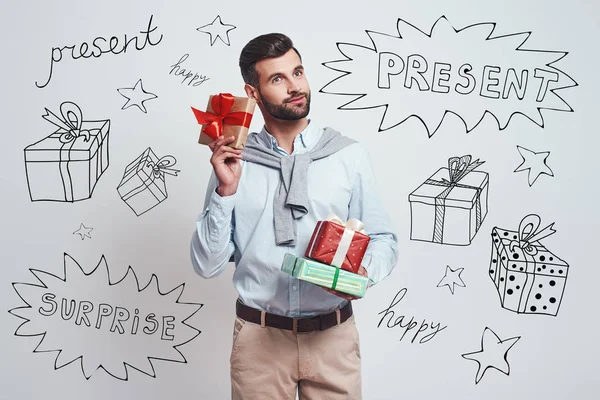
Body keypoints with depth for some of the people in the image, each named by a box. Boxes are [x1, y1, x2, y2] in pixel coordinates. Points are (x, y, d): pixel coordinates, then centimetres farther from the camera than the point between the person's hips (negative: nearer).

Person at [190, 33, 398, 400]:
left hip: (333, 334, 0)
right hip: (260, 336, 0)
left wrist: (363, 272, -18)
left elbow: (384, 240, 2)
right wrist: (225, 191, -14)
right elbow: (207, 266, -4)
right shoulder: (233, 162, -2)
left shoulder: (349, 156, -3)